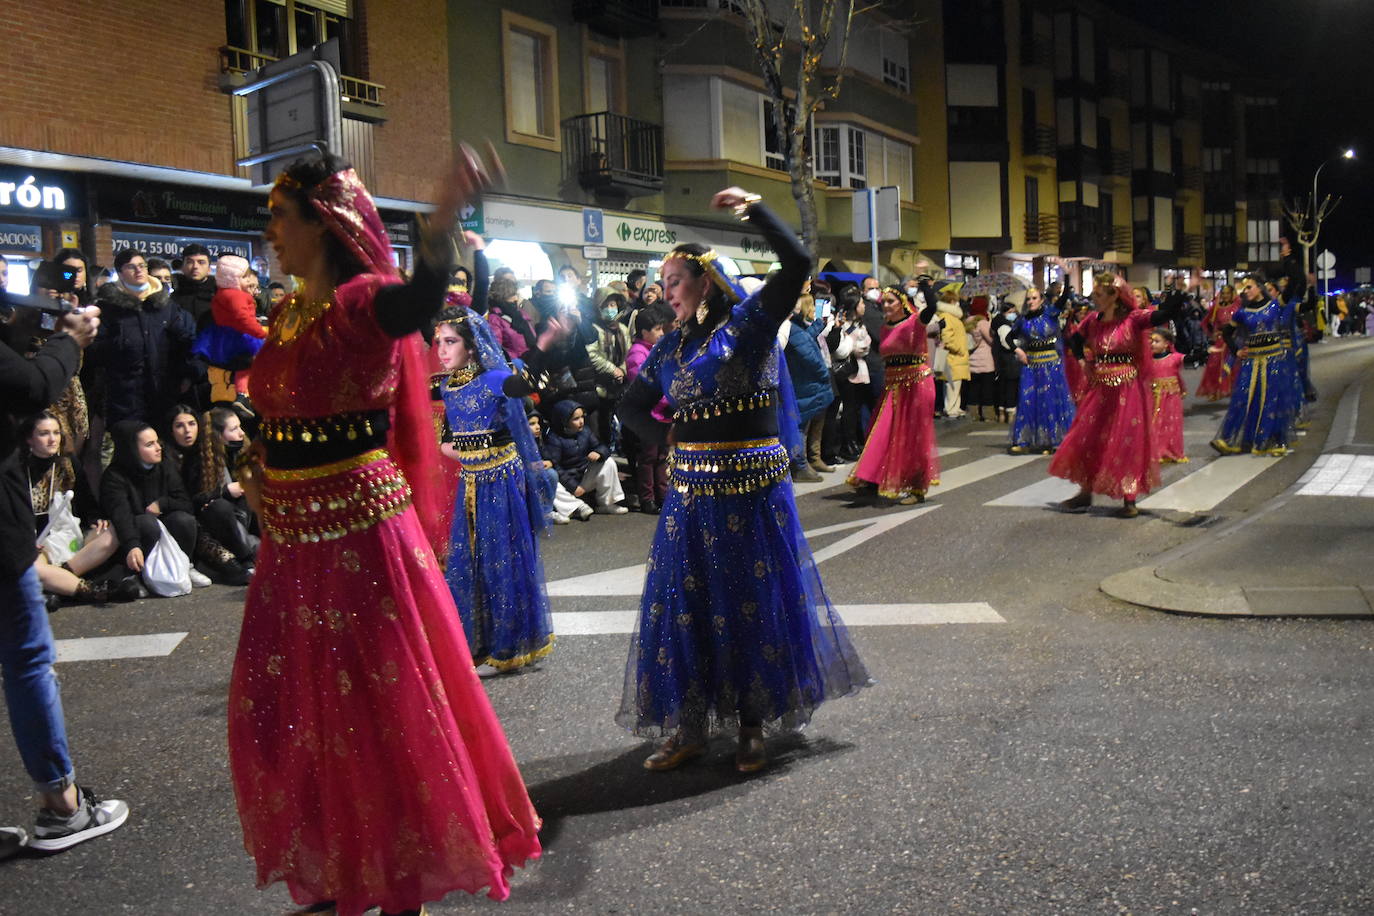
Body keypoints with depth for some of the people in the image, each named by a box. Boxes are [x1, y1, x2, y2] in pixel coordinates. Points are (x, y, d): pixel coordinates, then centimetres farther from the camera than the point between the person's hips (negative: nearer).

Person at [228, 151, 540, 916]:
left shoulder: (362, 303, -13)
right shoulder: (286, 315, 11)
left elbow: (420, 302, -39)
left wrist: (445, 220, -55)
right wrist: (254, 466, 7)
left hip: (361, 533, -8)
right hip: (294, 539, 8)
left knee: (380, 711, 3)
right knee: (290, 711, 16)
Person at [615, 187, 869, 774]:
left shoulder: (750, 320, -2)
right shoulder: (670, 347, 12)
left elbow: (797, 263, -15)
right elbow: (632, 407, 20)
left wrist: (754, 209, -15)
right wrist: (669, 440, 6)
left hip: (752, 488, -5)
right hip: (692, 490, 5)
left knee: (755, 603, 5)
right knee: (685, 605, 5)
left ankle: (752, 726, 18)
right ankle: (688, 728, 16)